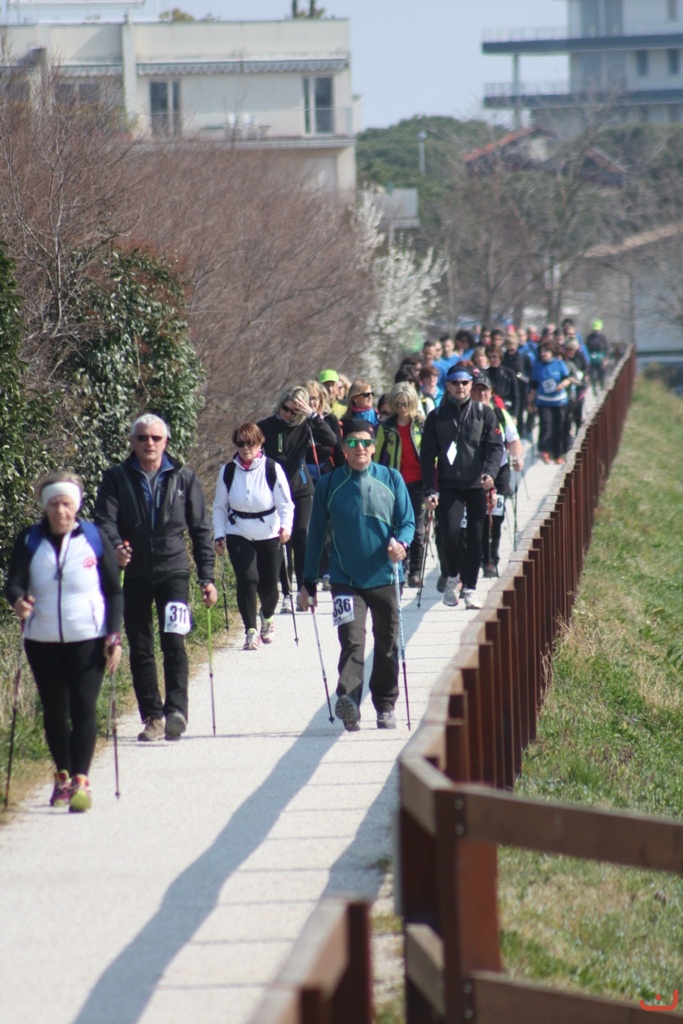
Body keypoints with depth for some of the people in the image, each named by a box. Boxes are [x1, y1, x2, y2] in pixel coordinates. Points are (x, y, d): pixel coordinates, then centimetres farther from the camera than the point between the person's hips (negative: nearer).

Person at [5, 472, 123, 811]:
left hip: (88, 639, -2)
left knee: (83, 707, -12)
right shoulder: (29, 541, 0)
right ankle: (62, 777, 25)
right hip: (42, 641, 2)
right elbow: (14, 582, -8)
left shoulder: (94, 539, -2)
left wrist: (114, 636, -6)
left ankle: (81, 781, -16)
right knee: (54, 711, 10)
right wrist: (18, 600, -32)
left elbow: (114, 592, 3)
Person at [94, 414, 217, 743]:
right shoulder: (117, 479, 5)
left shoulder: (183, 478, 6)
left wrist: (207, 577, 4)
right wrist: (115, 548, -29)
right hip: (133, 574, 1)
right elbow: (105, 520, -7)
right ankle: (152, 717, 13)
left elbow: (200, 529, 9)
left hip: (173, 570, -1)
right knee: (140, 649, 5)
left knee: (173, 641, -15)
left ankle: (176, 710, -18)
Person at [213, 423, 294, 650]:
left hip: (269, 534, 0)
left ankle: (268, 617, 40)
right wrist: (219, 535, 0)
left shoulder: (272, 469, -8)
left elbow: (285, 503, -6)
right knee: (247, 578, -16)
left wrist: (285, 526, -23)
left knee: (269, 583, 7)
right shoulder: (227, 471, -2)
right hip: (238, 535, 0)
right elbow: (219, 507, 8)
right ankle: (250, 631, -8)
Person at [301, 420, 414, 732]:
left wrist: (401, 543, -19)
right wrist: (309, 582, 7)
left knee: (387, 645, 10)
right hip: (345, 580, -2)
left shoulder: (391, 479, 4)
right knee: (352, 641, -18)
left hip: (383, 577, 2)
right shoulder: (329, 485, 3)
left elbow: (407, 521, 5)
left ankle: (385, 707, 24)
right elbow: (316, 534, 8)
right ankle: (348, 702, -31)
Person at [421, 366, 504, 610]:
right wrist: (430, 490, -4)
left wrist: (490, 472, -20)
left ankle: (470, 588, 12)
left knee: (475, 537, 2)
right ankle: (452, 576, 10)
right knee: (449, 532, -15)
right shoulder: (436, 417, 6)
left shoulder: (484, 413, 5)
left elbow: (495, 446, -1)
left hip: (477, 484, 1)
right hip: (448, 485, -1)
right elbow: (427, 455, 6)